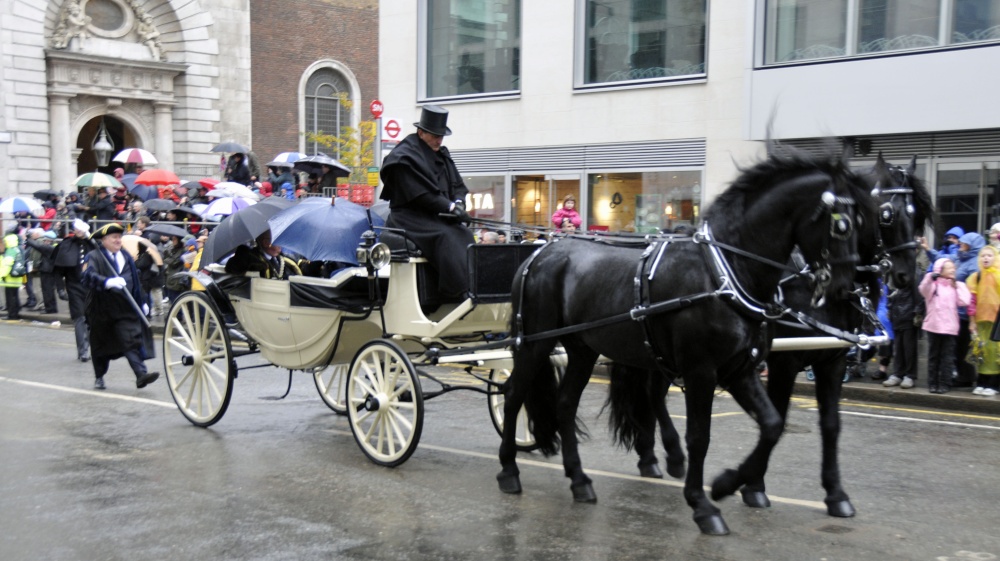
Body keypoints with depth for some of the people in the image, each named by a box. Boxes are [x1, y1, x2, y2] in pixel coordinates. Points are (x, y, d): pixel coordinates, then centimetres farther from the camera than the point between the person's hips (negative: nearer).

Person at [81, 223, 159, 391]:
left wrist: (142, 302, 17)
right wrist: (108, 282, -41)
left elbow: (135, 280, 20)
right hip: (102, 310, -3)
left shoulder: (126, 257, 13)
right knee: (101, 344, 11)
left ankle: (141, 374, -18)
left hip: (125, 309, 3)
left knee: (133, 340, -10)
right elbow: (89, 276, -24)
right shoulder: (93, 257, -5)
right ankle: (99, 377, 27)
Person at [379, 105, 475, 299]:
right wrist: (450, 207, -19)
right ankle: (458, 293, -33)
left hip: (437, 217, 8)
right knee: (446, 239, -29)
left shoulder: (442, 155, 16)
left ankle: (474, 287, -15)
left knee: (465, 236, -13)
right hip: (411, 218, -8)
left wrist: (458, 202, -8)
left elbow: (457, 185, 15)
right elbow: (421, 194, -17)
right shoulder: (404, 157, -10)